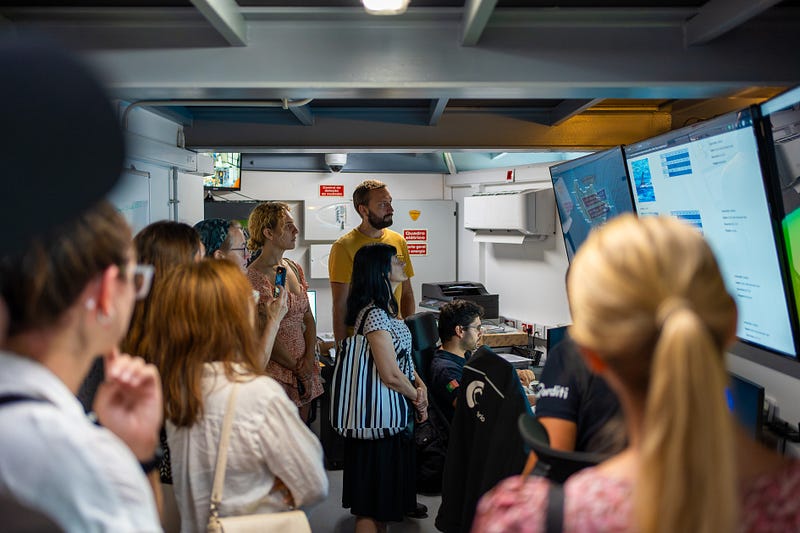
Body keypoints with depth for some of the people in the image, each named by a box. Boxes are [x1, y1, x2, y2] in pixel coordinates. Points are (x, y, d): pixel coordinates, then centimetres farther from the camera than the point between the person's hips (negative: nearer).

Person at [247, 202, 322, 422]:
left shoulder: (294, 268, 10)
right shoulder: (255, 277, -15)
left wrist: (309, 359, -3)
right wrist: (299, 370, -9)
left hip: (304, 369, 7)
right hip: (275, 372, -7)